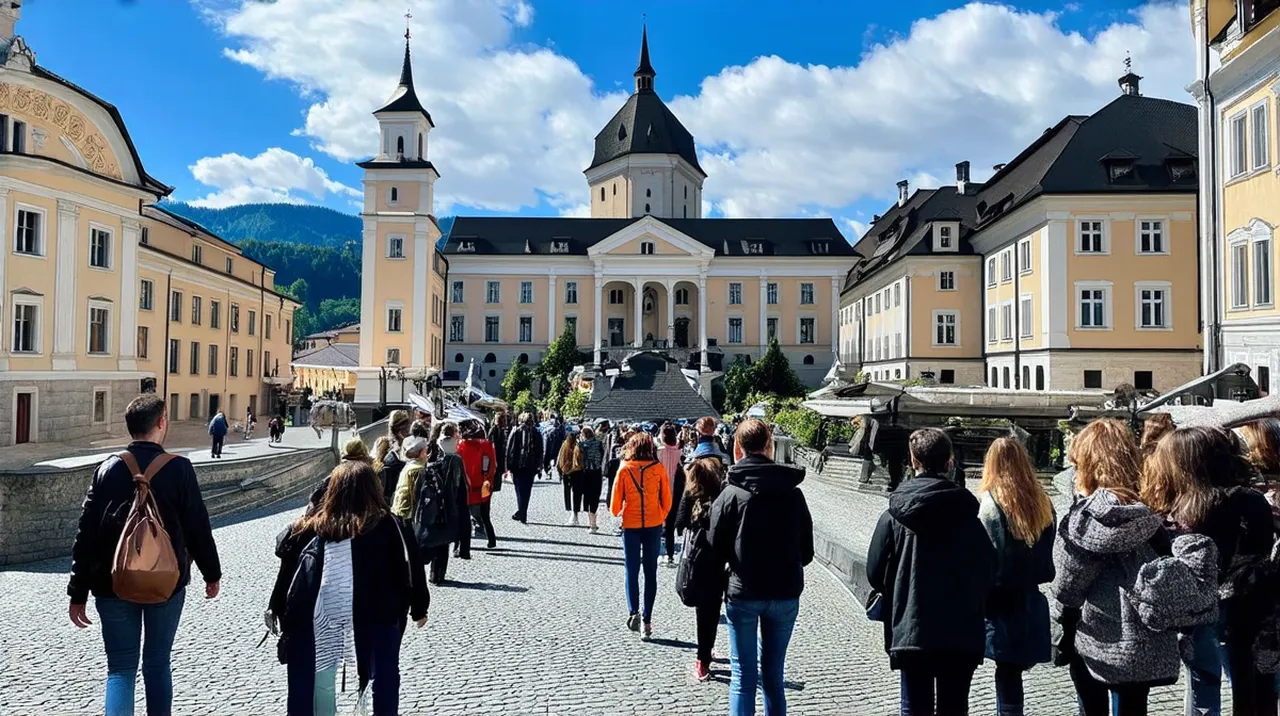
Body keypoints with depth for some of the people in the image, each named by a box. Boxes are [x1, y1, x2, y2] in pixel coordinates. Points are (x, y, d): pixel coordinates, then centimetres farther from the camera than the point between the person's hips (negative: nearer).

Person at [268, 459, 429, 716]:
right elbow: (412, 567, 5)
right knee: (385, 676, 12)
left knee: (318, 682, 13)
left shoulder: (310, 528, 9)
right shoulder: (389, 526, 3)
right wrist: (419, 608, 18)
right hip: (377, 613, -2)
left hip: (319, 616, 2)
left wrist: (276, 610, 24)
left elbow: (288, 570, 12)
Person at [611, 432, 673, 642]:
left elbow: (615, 501, -5)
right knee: (650, 572, 8)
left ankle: (633, 612, -8)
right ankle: (647, 620, 7)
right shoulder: (658, 468, -4)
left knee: (632, 571, 9)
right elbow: (667, 500, 0)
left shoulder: (624, 469, -6)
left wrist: (617, 513, 17)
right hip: (654, 525, 1)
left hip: (631, 525, -1)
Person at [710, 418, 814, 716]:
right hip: (786, 593, 3)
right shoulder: (793, 493, -2)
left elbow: (716, 548, -6)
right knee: (773, 673, 15)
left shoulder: (731, 494, -11)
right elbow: (807, 552, 3)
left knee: (743, 675, 6)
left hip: (743, 593, -3)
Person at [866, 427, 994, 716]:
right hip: (963, 635, 2)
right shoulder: (969, 515, -2)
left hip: (911, 632, -2)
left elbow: (875, 574, -4)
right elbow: (988, 572, 2)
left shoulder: (895, 515, -8)